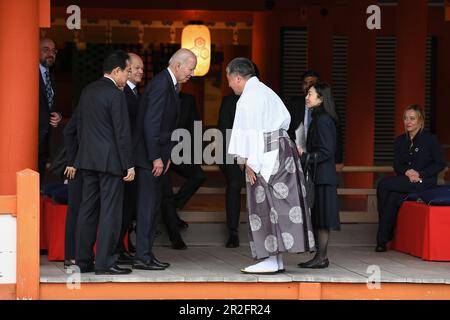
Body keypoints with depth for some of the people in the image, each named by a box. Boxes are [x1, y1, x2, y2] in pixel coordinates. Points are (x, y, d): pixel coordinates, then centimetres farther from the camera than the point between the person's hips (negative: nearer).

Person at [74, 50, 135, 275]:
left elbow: (79, 125, 16)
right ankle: (105, 263, -5)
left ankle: (83, 261, 13)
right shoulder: (115, 95, -13)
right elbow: (122, 133, -15)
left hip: (87, 158, 8)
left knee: (87, 209, 10)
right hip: (110, 159, -8)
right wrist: (129, 165, -11)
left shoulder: (87, 91, 11)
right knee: (110, 211, -4)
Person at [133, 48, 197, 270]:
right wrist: (156, 158, -22)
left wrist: (165, 155, 14)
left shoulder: (169, 84, 15)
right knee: (148, 205, -7)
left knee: (153, 204, 12)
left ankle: (146, 254, 17)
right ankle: (142, 257, -4)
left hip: (157, 155, 10)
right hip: (149, 156, -10)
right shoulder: (161, 85, -17)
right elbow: (150, 124, -22)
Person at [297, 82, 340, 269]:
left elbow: (326, 152, -19)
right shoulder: (318, 118, 16)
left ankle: (321, 257, -3)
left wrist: (304, 156, -18)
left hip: (322, 176, -10)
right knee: (317, 219, 10)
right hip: (319, 176, 10)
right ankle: (320, 257, 14)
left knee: (321, 219, -6)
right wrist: (304, 153, 12)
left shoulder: (323, 120, -15)